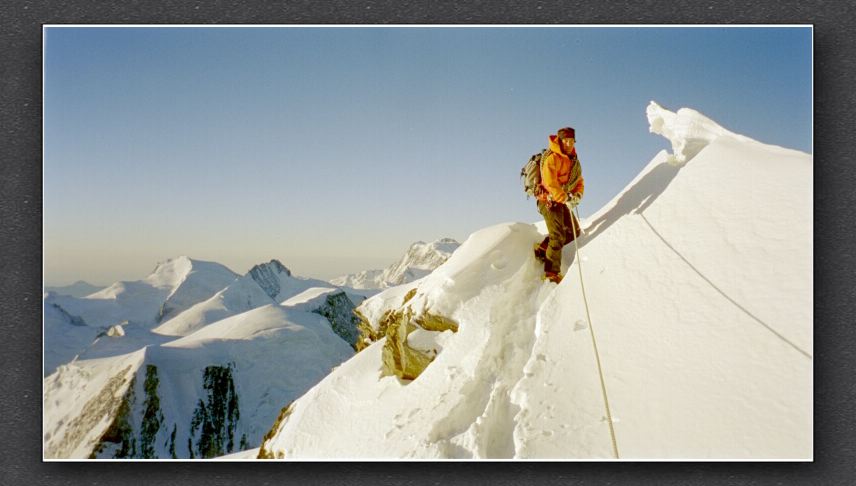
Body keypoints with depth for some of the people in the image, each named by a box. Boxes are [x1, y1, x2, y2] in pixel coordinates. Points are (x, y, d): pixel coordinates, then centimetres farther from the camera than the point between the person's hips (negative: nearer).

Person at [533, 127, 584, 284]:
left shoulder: (574, 161, 11)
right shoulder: (552, 158, -15)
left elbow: (579, 182, 13)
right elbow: (550, 183, -26)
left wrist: (577, 195, -8)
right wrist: (565, 198, -33)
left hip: (562, 201, 8)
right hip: (549, 200, -8)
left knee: (574, 231, 10)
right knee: (558, 236, -13)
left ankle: (543, 248, 19)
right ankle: (552, 272, -11)